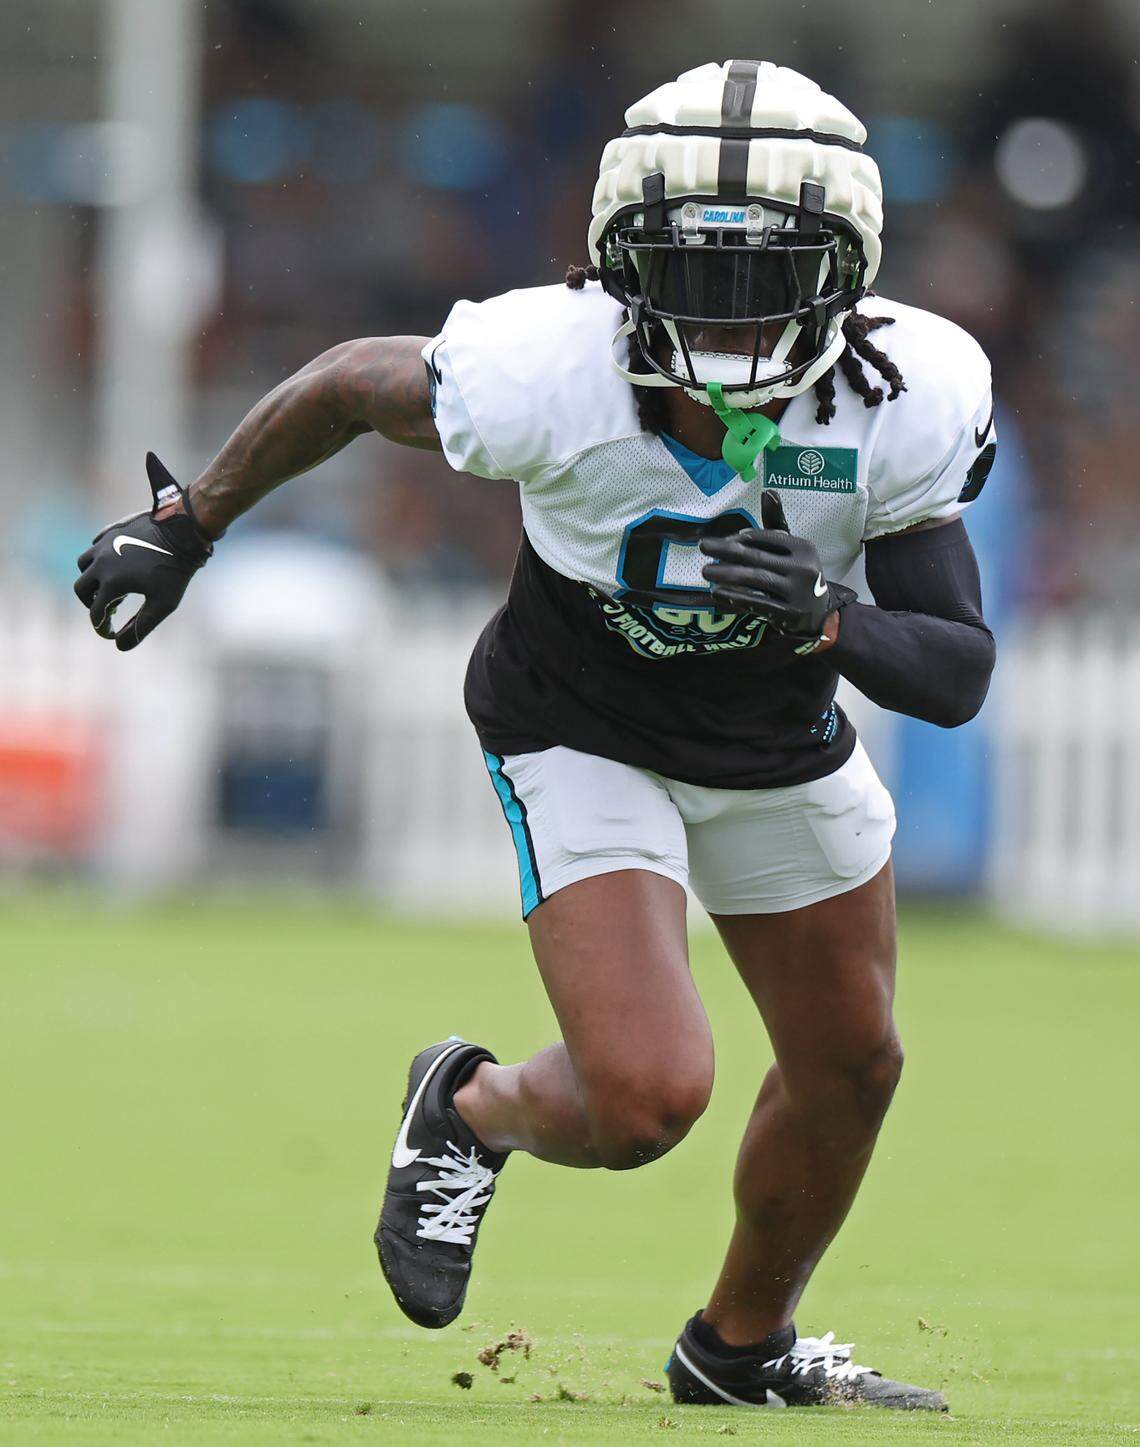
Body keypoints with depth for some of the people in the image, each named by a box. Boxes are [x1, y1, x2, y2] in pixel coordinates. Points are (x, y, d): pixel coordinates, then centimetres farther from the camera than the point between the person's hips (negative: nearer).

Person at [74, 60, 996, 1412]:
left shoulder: (905, 404, -29)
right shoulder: (554, 376, -35)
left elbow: (959, 674, -23)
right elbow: (353, 383, -14)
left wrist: (825, 623, -45)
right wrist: (186, 526, -2)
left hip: (781, 738, 4)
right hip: (584, 737, -4)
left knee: (850, 1065, 18)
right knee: (645, 1100, -19)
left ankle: (744, 1348, 46)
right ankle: (474, 1111, 18)